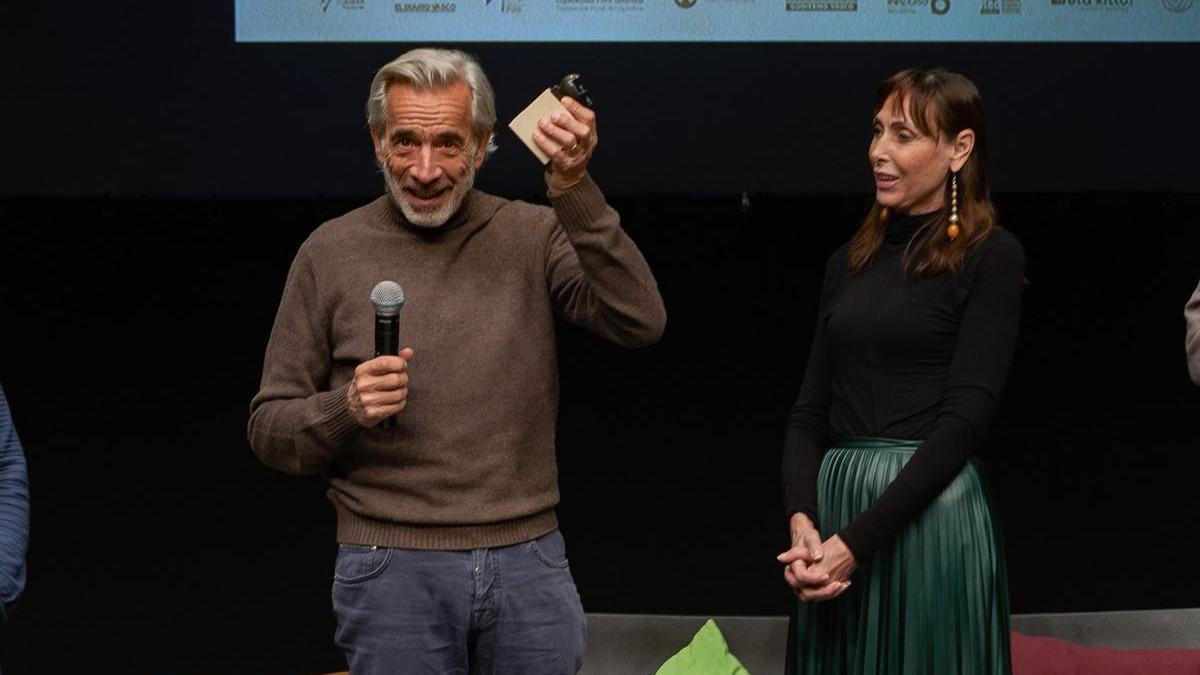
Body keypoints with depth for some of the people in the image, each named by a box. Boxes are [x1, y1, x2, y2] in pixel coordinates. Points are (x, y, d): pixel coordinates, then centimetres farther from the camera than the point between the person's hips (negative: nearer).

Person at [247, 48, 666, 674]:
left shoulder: (532, 235, 4)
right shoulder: (332, 252, 2)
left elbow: (640, 323, -13)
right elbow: (269, 429, 5)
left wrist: (574, 192, -20)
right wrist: (346, 409, -15)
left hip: (529, 565, 1)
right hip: (391, 570, -1)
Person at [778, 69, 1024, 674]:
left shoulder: (991, 256, -4)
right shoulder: (849, 261, 14)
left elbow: (963, 416, -13)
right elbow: (809, 411, 9)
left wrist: (856, 540, -17)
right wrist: (802, 520, -10)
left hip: (928, 509, -5)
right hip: (833, 499, 5)